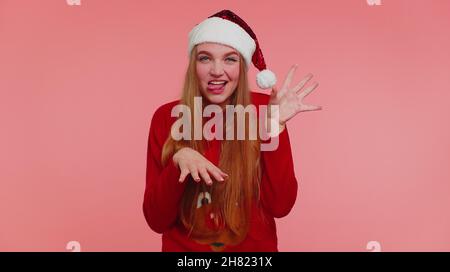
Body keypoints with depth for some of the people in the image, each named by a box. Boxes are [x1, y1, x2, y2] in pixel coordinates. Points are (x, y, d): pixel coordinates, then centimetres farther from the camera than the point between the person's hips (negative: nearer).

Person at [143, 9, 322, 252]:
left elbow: (281, 206, -12)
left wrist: (275, 125, -19)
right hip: (184, 248, 1)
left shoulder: (263, 109, -7)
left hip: (254, 248, 0)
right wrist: (178, 161, -23)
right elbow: (156, 220, -9)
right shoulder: (167, 117, -7)